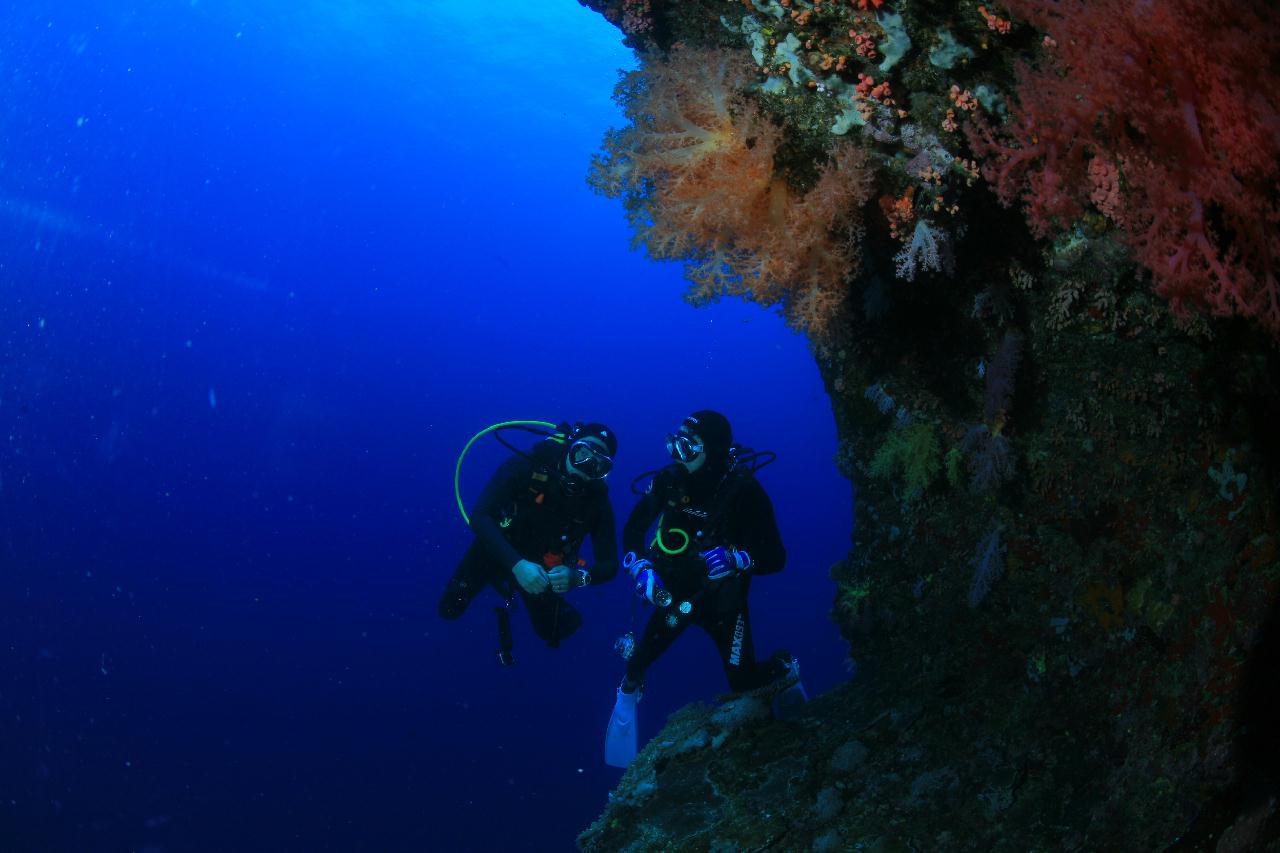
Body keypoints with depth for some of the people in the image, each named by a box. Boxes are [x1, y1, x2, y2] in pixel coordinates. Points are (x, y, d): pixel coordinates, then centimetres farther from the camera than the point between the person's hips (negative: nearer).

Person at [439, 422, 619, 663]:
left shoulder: (597, 500, -25)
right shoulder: (528, 465, -34)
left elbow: (609, 565, -22)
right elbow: (480, 515, -37)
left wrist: (578, 576, -45)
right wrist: (516, 564, -48)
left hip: (541, 565, 1)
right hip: (496, 549, -1)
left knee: (552, 633, 5)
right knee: (450, 610, 3)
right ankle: (503, 587, 32)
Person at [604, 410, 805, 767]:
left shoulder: (744, 490, -24)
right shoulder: (670, 479, -16)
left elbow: (776, 558, -20)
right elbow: (633, 527, 0)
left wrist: (735, 559, -37)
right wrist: (639, 567, -15)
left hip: (722, 600, -3)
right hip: (675, 592, 3)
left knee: (743, 681, -1)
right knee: (636, 662, -3)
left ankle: (784, 667, 32)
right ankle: (628, 694, 32)